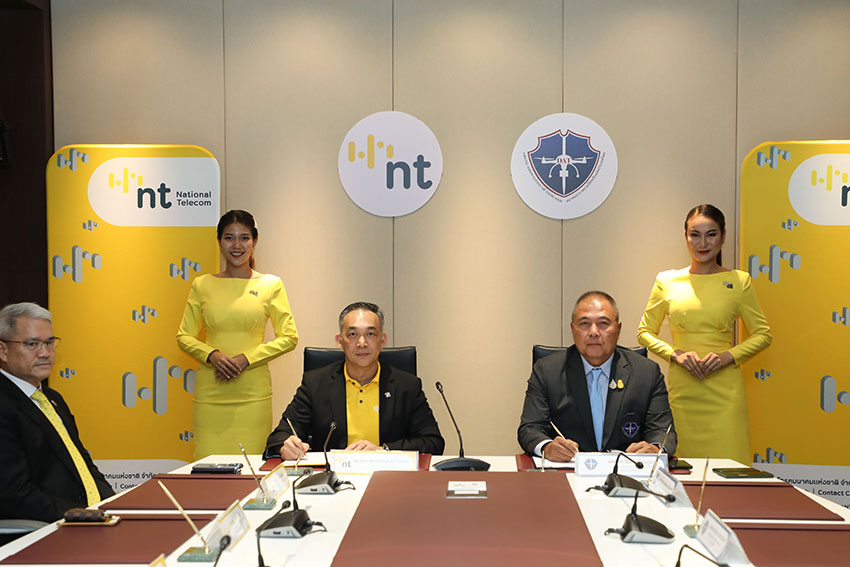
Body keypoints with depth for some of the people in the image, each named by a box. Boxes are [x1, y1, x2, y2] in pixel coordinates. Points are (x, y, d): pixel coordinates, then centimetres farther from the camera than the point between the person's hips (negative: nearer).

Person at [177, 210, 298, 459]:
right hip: (211, 390, 1)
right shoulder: (202, 285, 7)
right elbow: (184, 336, 11)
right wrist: (213, 355, -9)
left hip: (253, 391, -1)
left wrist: (245, 359, -9)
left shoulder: (270, 285, 3)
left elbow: (289, 337, 1)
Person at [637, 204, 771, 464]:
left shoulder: (739, 281, 4)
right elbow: (645, 332, 10)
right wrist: (675, 354, -7)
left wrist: (728, 356, -7)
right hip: (681, 390, 1)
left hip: (724, 391, -1)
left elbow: (762, 334, 9)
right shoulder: (667, 281, 5)